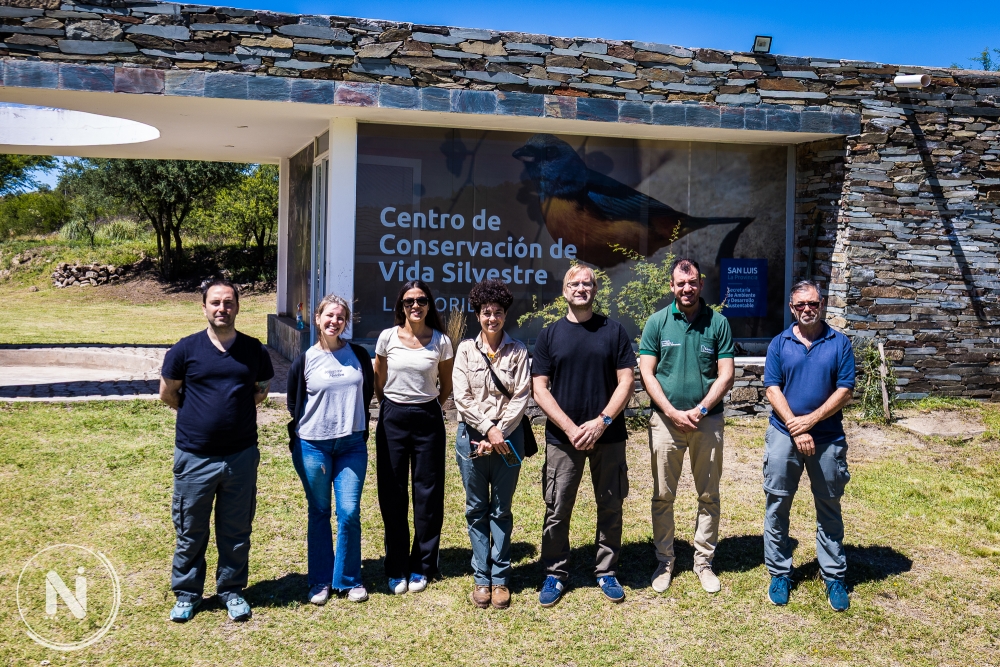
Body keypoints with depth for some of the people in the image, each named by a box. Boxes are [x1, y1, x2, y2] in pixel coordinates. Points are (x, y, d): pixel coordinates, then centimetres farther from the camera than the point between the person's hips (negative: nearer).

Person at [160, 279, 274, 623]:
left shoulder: (254, 350, 1)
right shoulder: (186, 349, -4)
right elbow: (167, 393, 7)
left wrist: (237, 410, 5)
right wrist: (197, 415, 7)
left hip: (241, 457, 1)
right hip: (195, 457, -1)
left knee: (236, 530, 11)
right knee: (190, 531, 10)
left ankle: (232, 591, 28)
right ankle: (187, 593, 27)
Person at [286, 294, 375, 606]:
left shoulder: (359, 355, 2)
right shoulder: (305, 360, -2)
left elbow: (368, 394, 12)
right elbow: (293, 404, 7)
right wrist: (299, 441, 8)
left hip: (352, 445, 1)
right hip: (313, 445, -1)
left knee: (349, 513, -2)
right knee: (319, 513, 8)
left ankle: (349, 580, 15)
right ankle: (320, 581, 21)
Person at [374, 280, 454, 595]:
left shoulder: (440, 342, -2)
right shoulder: (388, 337, -1)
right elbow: (379, 381, 10)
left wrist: (430, 407, 11)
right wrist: (389, 409, 10)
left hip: (428, 419, 0)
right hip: (392, 419, 0)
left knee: (428, 493, 4)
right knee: (392, 494, 5)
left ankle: (421, 567, 18)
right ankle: (396, 569, 17)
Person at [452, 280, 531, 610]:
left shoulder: (517, 350, 2)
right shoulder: (465, 349, 3)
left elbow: (520, 397, -4)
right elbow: (462, 397, -4)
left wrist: (499, 435, -11)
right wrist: (489, 429, -12)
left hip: (507, 437, -1)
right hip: (471, 434, 1)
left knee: (502, 509, 6)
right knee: (476, 509, 7)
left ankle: (500, 578, 15)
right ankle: (481, 577, 17)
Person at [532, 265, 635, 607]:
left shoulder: (614, 331, 3)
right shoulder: (549, 335, 3)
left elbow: (626, 381, -1)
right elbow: (540, 389, -1)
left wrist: (602, 422, -13)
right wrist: (570, 428, -11)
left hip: (608, 435, 1)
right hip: (562, 437, 0)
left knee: (610, 506, 9)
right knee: (557, 509, 4)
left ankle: (607, 571, 25)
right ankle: (555, 573, 20)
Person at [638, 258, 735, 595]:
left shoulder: (718, 323, 1)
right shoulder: (657, 322, 1)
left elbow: (726, 375, -2)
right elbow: (647, 373, -3)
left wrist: (700, 410, -13)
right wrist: (672, 412, -12)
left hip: (708, 420, 1)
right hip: (665, 419, 0)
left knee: (709, 496, 8)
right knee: (663, 496, 6)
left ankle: (703, 561, 22)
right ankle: (664, 561, 19)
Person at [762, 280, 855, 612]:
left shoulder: (839, 343, 0)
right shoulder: (779, 344, 2)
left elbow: (845, 391, -5)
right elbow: (773, 389, -4)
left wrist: (810, 420, -14)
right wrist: (796, 429, -14)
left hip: (828, 437, 0)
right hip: (783, 435, 1)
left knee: (829, 509, 10)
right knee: (777, 506, 6)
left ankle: (834, 576, 22)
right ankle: (780, 573, 20)